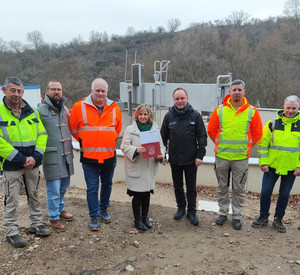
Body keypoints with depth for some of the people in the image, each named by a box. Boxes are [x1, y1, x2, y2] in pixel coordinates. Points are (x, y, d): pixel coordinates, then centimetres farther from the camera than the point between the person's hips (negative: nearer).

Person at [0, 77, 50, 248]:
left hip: (32, 164, 4)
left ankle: (36, 224, 32)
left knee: (34, 196, 16)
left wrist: (36, 157, -11)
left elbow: (42, 135, 3)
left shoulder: (32, 112, 6)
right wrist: (21, 159, -17)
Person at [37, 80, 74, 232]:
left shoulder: (65, 109, 13)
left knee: (64, 185, 18)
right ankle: (54, 218, 15)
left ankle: (60, 209, 36)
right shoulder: (41, 109, -9)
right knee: (53, 189, 0)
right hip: (52, 156, -7)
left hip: (66, 154, 7)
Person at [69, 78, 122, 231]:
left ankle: (104, 209, 37)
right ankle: (94, 216, 16)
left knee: (107, 184, 17)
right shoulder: (79, 107, -5)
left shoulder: (114, 108, 2)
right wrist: (84, 142, 6)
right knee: (92, 188, 3)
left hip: (109, 155, 3)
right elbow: (73, 128, 4)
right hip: (89, 156, -2)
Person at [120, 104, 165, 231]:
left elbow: (161, 145, 9)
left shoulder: (155, 129, 6)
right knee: (137, 195, 4)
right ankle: (137, 219, 22)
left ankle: (145, 216, 35)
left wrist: (160, 155, -12)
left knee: (147, 193, 16)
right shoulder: (130, 129, -3)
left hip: (150, 167, 4)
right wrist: (136, 150, -25)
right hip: (135, 168, -3)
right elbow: (124, 146, -7)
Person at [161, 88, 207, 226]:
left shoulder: (195, 115, -3)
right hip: (174, 159, 2)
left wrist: (200, 155, -7)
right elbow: (163, 137, 9)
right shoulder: (169, 116, 2)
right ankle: (181, 208, 31)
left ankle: (191, 212, 22)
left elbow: (202, 137, -1)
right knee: (178, 186, 15)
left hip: (191, 159, -2)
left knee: (191, 187, 8)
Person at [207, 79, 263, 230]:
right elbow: (211, 130, 8)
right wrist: (220, 143, 7)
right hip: (221, 155, 1)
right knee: (222, 186, 13)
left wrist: (246, 147, 4)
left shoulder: (252, 111, -3)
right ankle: (223, 212, 30)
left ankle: (237, 216, 24)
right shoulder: (220, 110, -2)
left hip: (241, 157, -1)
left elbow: (257, 133, 5)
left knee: (239, 188, 8)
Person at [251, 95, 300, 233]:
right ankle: (263, 217, 23)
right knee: (265, 192, 3)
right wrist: (263, 162, -6)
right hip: (272, 166, 0)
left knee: (284, 194, 11)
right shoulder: (273, 123, -2)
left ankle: (278, 220, 28)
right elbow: (263, 143, 0)